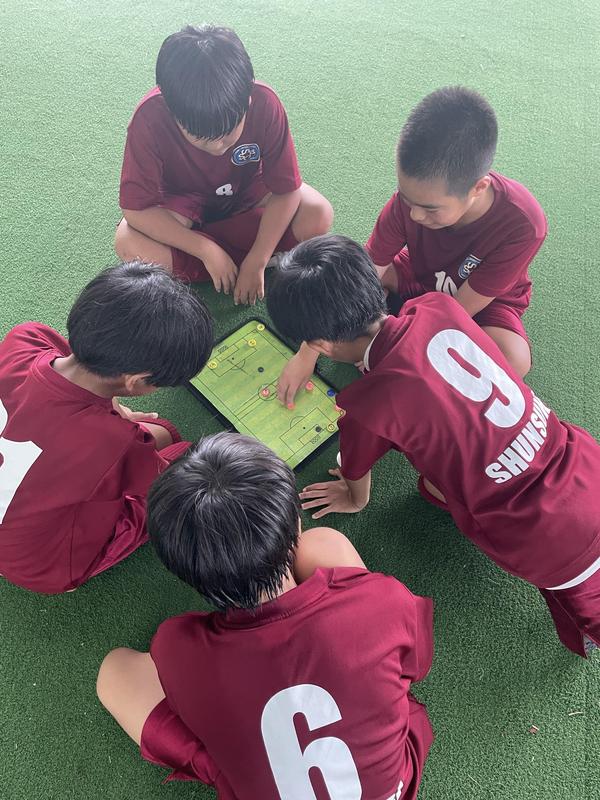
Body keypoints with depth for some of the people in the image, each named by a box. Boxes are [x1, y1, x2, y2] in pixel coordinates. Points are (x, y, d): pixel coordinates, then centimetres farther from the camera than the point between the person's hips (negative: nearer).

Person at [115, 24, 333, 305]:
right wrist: (208, 251, -30)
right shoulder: (150, 118, -32)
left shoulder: (264, 103, -30)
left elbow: (286, 191, -22)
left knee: (318, 216, -26)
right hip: (183, 202, 0)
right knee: (128, 244, -30)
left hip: (248, 191, 0)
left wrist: (256, 263, -26)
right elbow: (136, 208, -26)